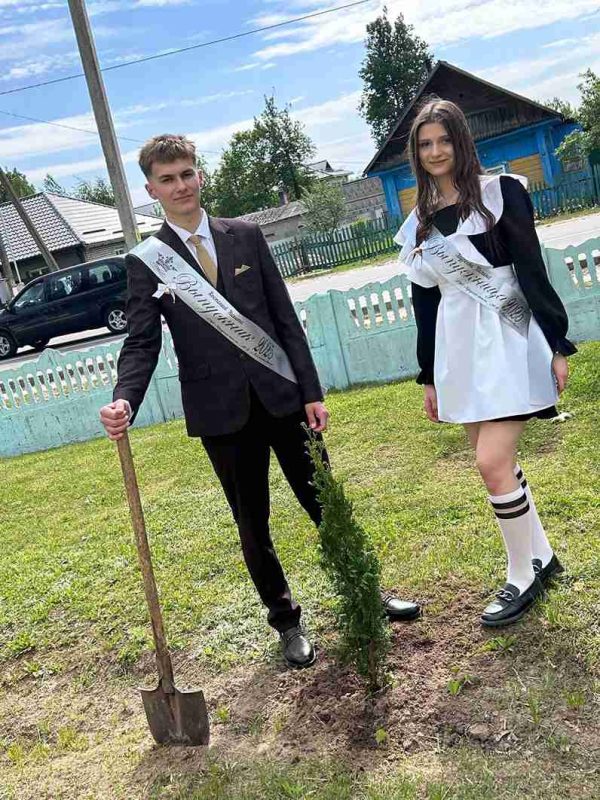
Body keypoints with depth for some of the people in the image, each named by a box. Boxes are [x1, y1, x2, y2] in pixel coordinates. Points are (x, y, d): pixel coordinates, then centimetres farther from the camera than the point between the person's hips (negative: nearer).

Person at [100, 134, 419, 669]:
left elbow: (286, 318, 3)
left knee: (326, 503, 11)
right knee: (253, 523, 10)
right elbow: (142, 343, -5)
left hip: (282, 394, 1)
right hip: (222, 410, -1)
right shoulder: (146, 262, -1)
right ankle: (286, 620, 28)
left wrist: (312, 391, 0)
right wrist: (124, 402, -25)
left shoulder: (246, 236, 3)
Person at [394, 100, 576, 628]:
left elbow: (533, 272, -6)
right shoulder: (418, 223, 11)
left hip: (509, 343, -5)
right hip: (460, 354, 6)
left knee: (493, 463, -13)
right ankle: (542, 558, 29)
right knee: (498, 464, 10)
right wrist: (429, 378, 13)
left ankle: (523, 576, 7)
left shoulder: (501, 192, -2)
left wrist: (557, 345, -11)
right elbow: (424, 303, 13)